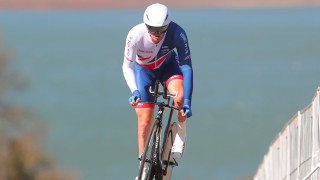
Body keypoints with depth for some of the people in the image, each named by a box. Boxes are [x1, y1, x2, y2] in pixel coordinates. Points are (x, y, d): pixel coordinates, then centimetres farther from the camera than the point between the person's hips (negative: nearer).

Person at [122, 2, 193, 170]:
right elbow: (127, 66, -25)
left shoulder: (177, 33, -35)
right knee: (145, 121, -5)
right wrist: (134, 91, -42)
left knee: (180, 97, -30)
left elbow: (186, 67, -32)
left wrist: (187, 103, -38)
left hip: (168, 64, 0)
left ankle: (181, 134, -1)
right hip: (144, 69, 0)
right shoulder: (136, 35, -36)